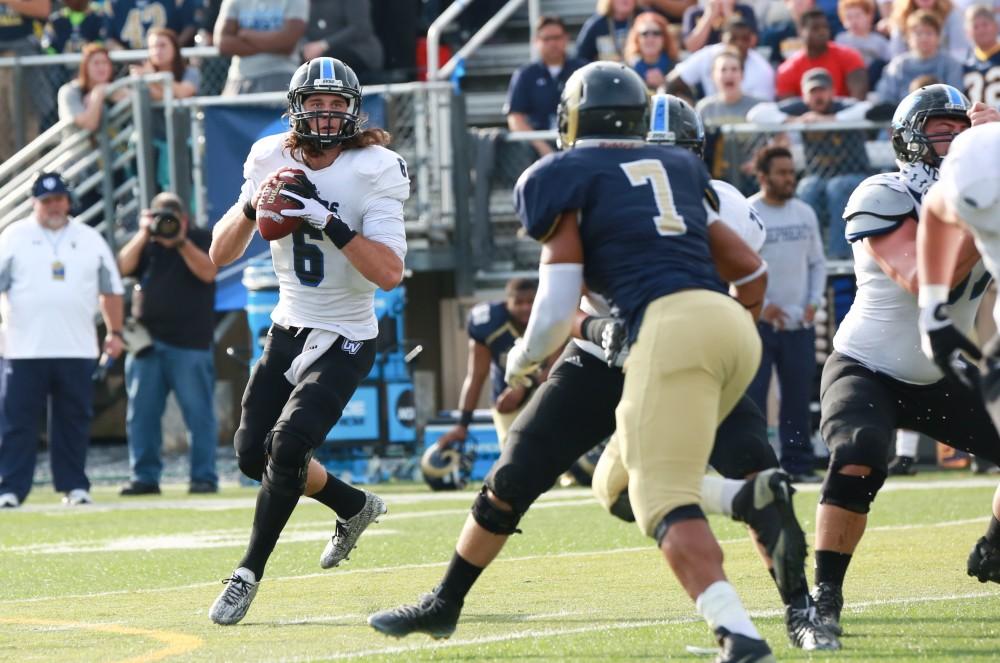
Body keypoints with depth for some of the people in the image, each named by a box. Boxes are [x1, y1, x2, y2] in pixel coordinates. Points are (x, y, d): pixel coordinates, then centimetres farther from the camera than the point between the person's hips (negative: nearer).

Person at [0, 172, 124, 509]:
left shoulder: (90, 240, 11)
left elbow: (111, 290, 17)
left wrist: (114, 332, 10)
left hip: (77, 352, 3)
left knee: (74, 421, 5)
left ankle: (74, 485, 13)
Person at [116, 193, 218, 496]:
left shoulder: (201, 240, 6)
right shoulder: (145, 244, 14)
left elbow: (208, 272, -11)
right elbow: (123, 267, -2)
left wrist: (180, 241, -17)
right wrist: (144, 234, -9)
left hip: (190, 343, -4)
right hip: (146, 342, 4)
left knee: (199, 414, -5)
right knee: (141, 414, 2)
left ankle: (204, 477, -2)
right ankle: (144, 477, 7)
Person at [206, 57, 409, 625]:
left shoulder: (374, 172, -17)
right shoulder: (271, 160, -4)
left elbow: (390, 273, -27)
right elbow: (220, 255, -3)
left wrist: (329, 221, -34)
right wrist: (252, 206, -22)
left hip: (346, 340, -6)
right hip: (289, 327, 6)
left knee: (288, 443, -19)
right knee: (254, 452, 8)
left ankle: (249, 575, -7)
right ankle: (355, 506, 33)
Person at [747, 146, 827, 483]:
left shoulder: (805, 214, 10)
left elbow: (817, 262, 17)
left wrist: (813, 301, 2)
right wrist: (760, 304, -15)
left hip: (799, 324, 5)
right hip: (758, 322, -5)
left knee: (798, 395, 7)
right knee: (752, 396, -7)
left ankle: (798, 463, 14)